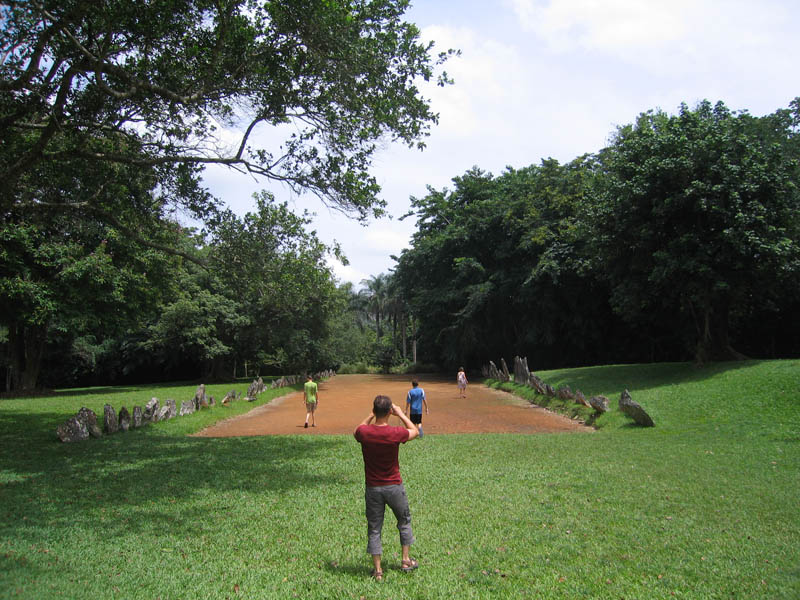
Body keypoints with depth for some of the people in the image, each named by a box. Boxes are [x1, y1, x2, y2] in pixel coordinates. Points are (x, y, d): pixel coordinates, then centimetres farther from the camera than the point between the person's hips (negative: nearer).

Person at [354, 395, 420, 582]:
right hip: (394, 486, -1)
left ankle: (377, 570, 19)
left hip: (372, 488, 1)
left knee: (374, 529, 13)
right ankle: (406, 560, 31)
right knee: (404, 521, 22)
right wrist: (401, 414, 8)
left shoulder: (364, 433, -15)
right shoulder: (395, 433, -20)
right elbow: (415, 431, 2)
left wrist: (371, 415, 11)